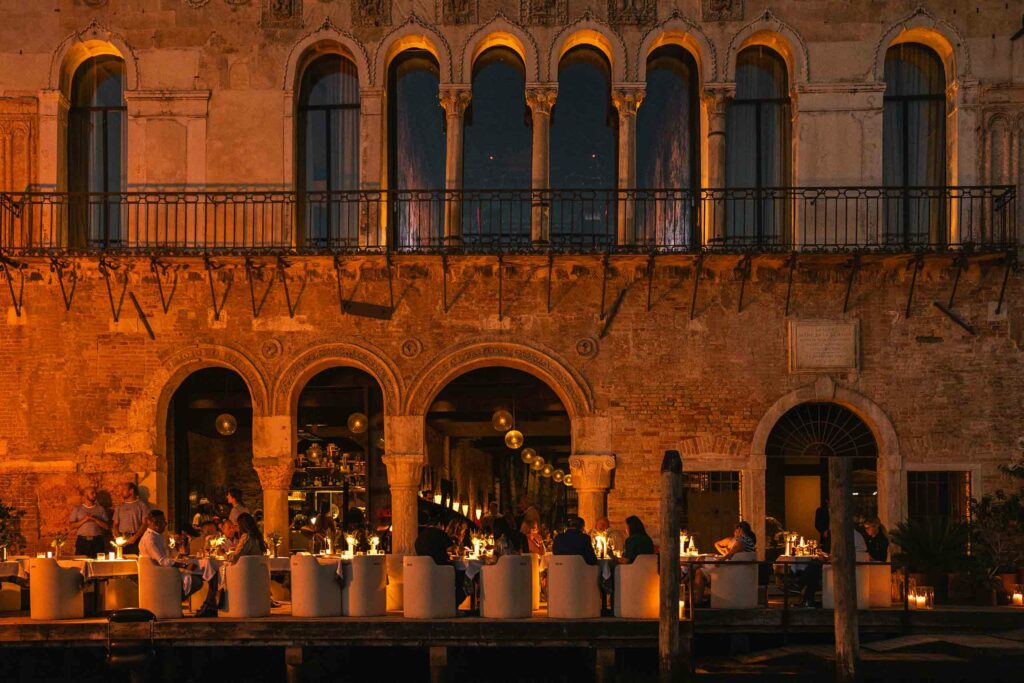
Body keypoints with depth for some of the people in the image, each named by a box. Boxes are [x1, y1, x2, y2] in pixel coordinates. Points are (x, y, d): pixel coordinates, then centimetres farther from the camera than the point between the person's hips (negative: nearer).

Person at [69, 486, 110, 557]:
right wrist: (84, 520, -9)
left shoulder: (100, 509, 13)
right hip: (82, 541, 0)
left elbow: (107, 526, 5)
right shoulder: (77, 509, 12)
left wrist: (95, 519, -8)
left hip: (97, 541, 1)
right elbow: (72, 526, 4)